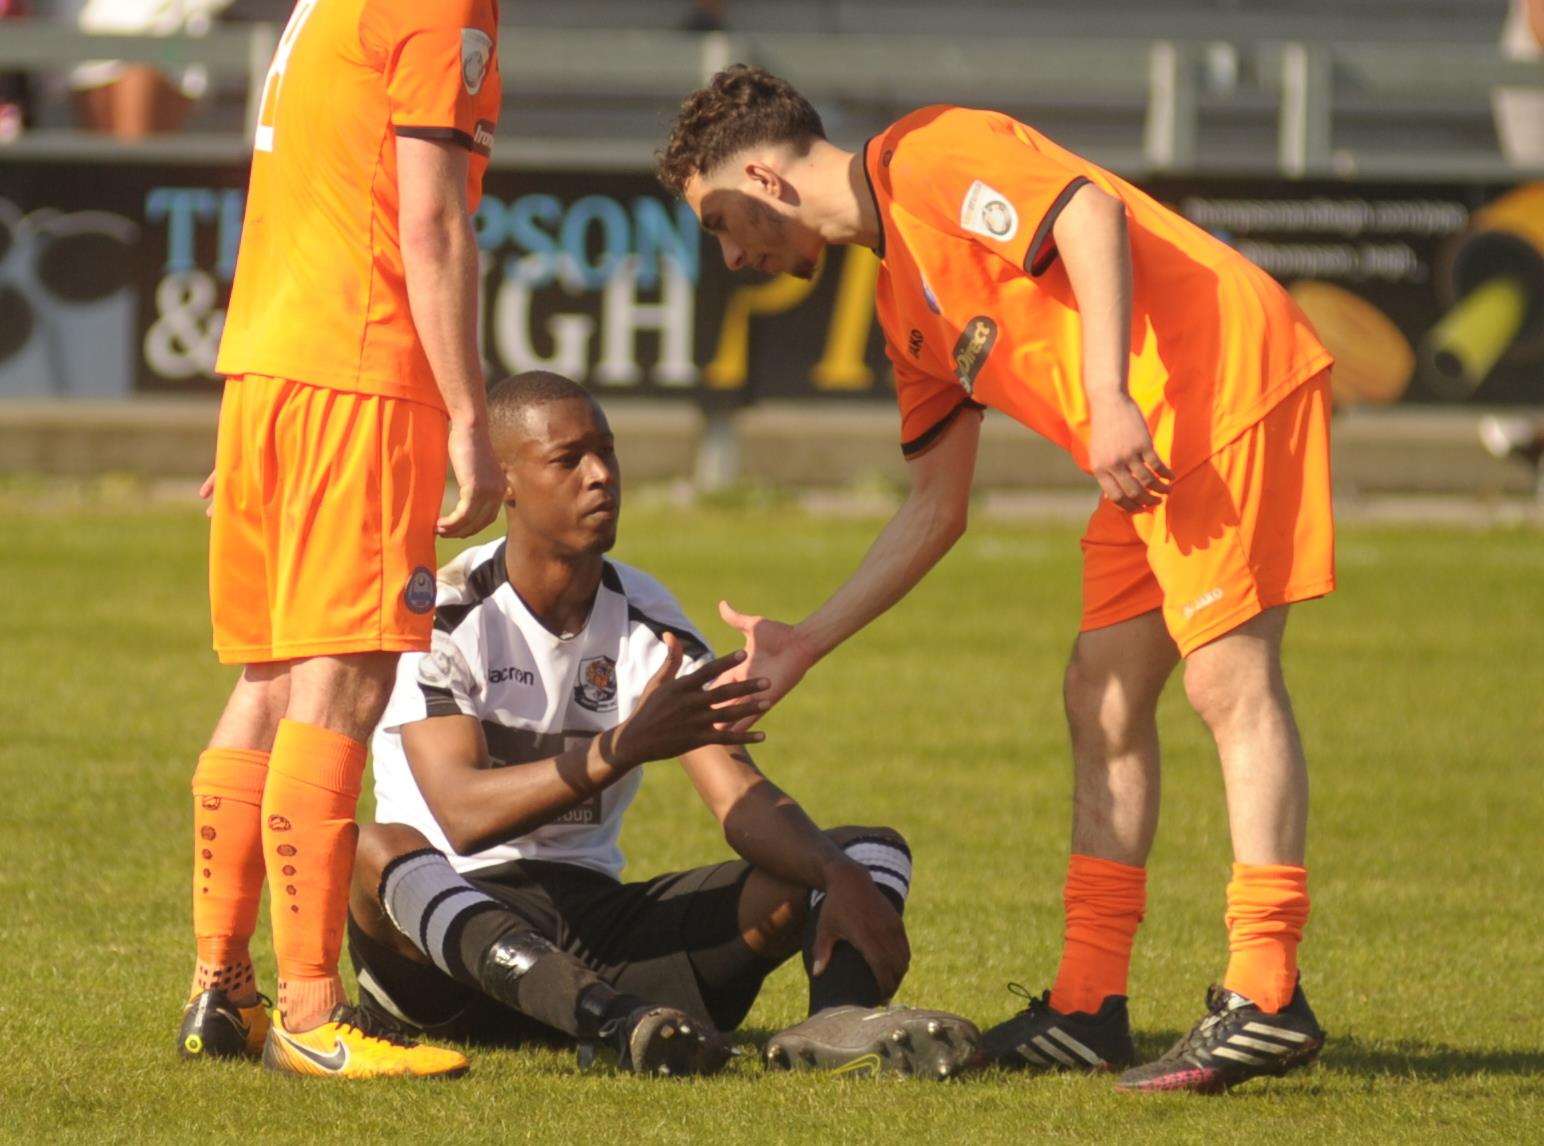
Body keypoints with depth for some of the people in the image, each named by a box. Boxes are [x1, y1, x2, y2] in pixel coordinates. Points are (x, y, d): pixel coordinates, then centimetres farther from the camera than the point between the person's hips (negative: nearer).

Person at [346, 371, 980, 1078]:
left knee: (873, 850, -7)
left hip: (598, 916, 5)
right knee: (377, 851, -40)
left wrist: (842, 878, -25)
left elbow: (740, 795, -4)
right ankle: (616, 1020, -61)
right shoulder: (446, 616, -8)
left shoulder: (647, 618, 6)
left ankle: (839, 1014, -45)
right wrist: (627, 747, -35)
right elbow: (463, 814, -23)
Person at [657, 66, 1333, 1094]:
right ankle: (1089, 1006, 12)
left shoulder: (929, 157, -4)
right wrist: (807, 644, 25)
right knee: (1105, 694, 10)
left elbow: (1091, 212, -18)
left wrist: (1109, 396, -25)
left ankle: (1267, 999, -18)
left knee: (1227, 675, -14)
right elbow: (937, 511, 25)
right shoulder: (904, 304, 23)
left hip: (1225, 377, -10)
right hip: (1155, 445, 10)